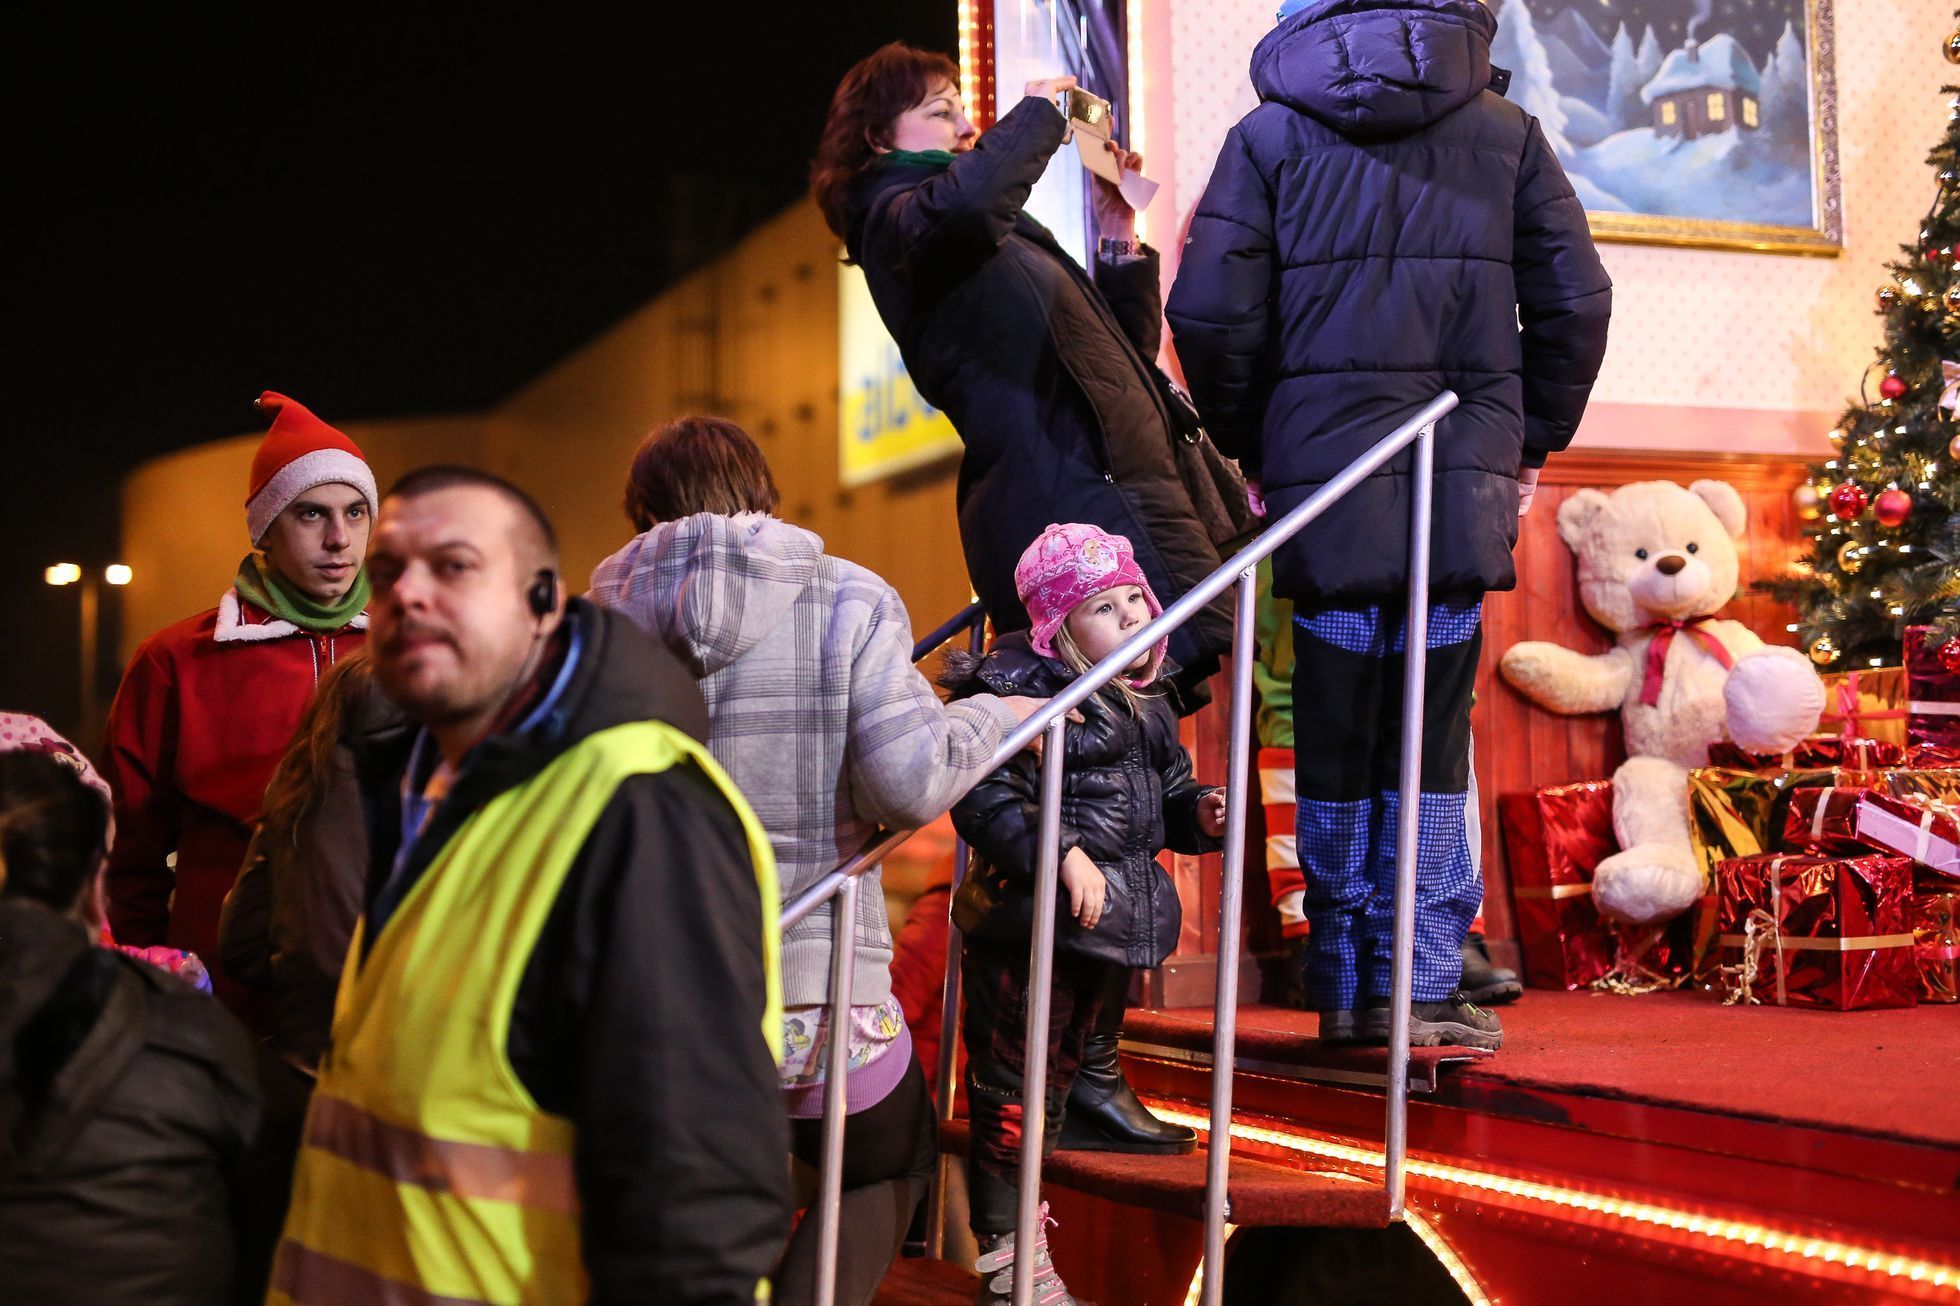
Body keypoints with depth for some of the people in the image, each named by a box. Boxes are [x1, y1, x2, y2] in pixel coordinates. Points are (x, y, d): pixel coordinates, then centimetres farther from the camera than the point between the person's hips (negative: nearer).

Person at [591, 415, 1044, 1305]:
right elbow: (911, 786, -14)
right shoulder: (849, 603, -4)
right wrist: (996, 716, 3)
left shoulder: (607, 608, 3)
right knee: (891, 1167, 23)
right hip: (814, 994, -2)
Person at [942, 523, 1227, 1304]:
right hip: (1031, 924, -9)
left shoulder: (1142, 703, 13)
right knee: (1013, 1086, -2)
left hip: (1109, 926, 9)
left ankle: (1019, 1221, 33)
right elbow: (985, 798, -24)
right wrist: (1063, 854, -31)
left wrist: (1197, 815, 4)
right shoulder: (1021, 689, -15)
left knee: (1059, 1075, 19)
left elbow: (1164, 789, 25)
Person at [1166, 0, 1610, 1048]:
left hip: (1322, 481, 0)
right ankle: (1422, 982, 4)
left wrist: (1251, 447, 11)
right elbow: (1575, 301, 5)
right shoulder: (1506, 134, 8)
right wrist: (1533, 441, 16)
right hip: (1463, 484, 0)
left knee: (1336, 736, 6)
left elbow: (1210, 312, -2)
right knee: (1432, 735, 5)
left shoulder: (1269, 134, 5)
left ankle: (1346, 987, 11)